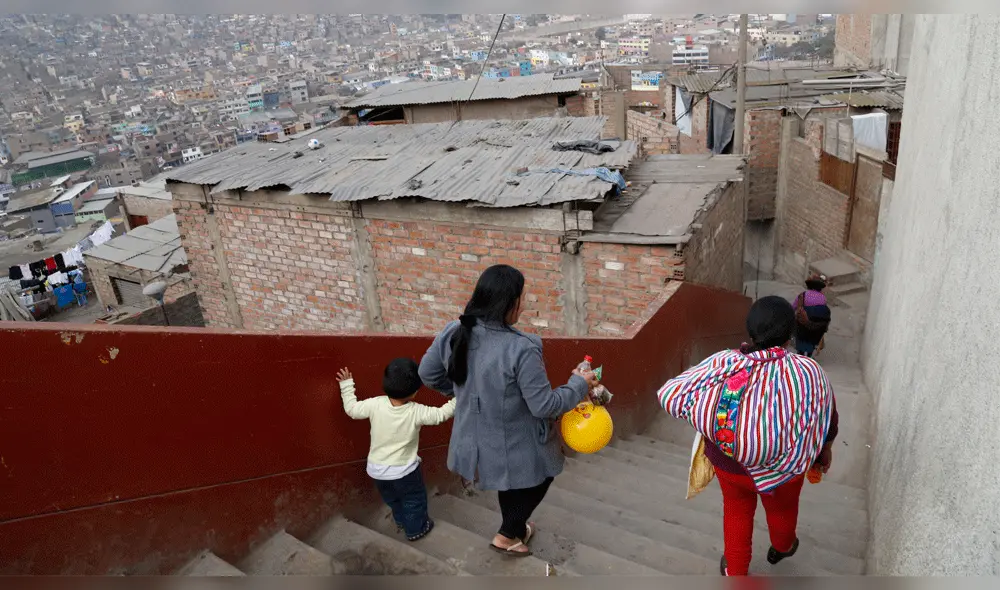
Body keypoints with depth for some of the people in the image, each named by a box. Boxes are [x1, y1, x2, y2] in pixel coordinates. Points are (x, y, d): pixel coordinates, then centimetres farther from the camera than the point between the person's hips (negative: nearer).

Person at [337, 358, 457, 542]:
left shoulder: (375, 405, -18)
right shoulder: (416, 412, -23)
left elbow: (351, 409, -5)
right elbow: (441, 414, -14)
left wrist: (346, 385, 7)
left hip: (377, 469, 4)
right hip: (404, 470, -4)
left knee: (392, 499, 30)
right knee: (414, 500, 23)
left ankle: (401, 521, 52)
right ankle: (416, 529, 38)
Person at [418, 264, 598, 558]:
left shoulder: (453, 333, -13)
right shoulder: (521, 349, -33)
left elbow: (428, 374, 2)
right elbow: (544, 405, -24)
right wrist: (579, 385, -9)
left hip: (477, 440, 6)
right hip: (516, 445, -6)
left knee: (510, 483, 33)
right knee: (538, 477, 27)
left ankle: (515, 530, 55)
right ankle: (507, 535, 36)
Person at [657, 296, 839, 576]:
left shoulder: (722, 364, -23)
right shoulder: (807, 372, -24)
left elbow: (669, 394, -19)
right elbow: (827, 421, -9)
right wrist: (825, 449, 14)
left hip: (727, 460, 0)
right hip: (783, 466, 0)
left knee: (737, 511, 29)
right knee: (782, 510, 33)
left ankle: (735, 572, 49)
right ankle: (781, 548, 64)